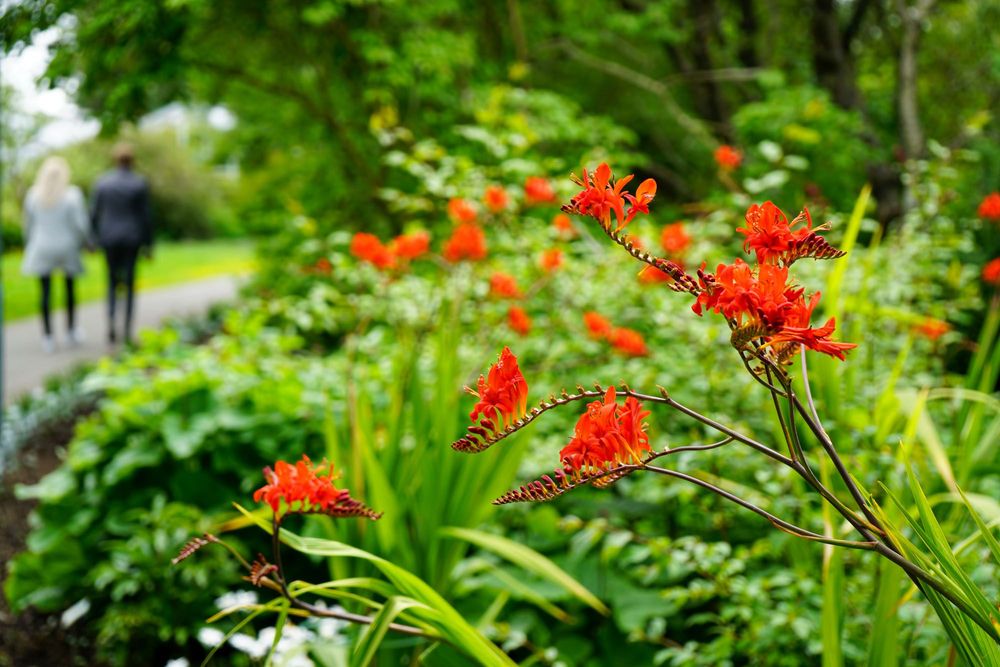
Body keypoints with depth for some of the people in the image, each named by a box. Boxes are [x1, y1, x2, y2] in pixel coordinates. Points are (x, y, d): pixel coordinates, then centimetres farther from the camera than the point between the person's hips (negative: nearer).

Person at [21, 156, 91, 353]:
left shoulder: (33, 195, -4)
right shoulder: (72, 195, -12)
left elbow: (29, 225, 4)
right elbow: (80, 224, -14)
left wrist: (29, 246, 17)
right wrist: (87, 242, 3)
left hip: (41, 248, 1)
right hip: (66, 247, -1)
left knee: (46, 291, 5)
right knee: (70, 287, 18)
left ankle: (48, 336, 4)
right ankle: (72, 330, 24)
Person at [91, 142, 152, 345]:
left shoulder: (102, 182, 0)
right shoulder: (140, 184, -6)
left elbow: (94, 214, 0)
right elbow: (145, 216, -5)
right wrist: (148, 244, 3)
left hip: (109, 238, 2)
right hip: (132, 238, -2)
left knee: (112, 282, 14)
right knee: (129, 283, 6)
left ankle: (110, 322, -7)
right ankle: (128, 330, 4)